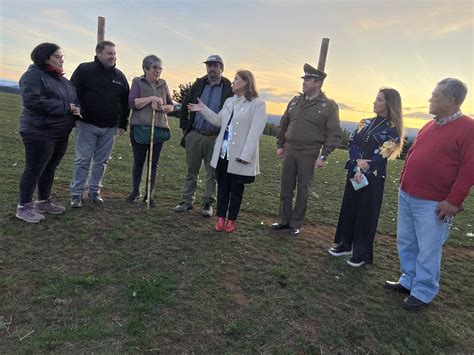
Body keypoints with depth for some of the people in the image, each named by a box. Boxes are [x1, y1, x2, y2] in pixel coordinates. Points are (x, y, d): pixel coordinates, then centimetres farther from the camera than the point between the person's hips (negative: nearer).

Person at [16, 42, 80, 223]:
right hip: (39, 132, -8)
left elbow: (73, 99, 22)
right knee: (34, 169, -1)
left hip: (61, 133, 8)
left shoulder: (62, 79, 15)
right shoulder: (33, 75, -10)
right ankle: (24, 207, 11)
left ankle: (44, 201, 27)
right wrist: (65, 107, -20)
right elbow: (32, 100, -22)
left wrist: (75, 108, -3)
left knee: (50, 168, 14)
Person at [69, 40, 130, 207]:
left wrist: (123, 123, 10)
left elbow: (125, 101, 13)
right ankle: (76, 194, 9)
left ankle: (94, 191, 22)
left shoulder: (119, 76, 10)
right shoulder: (84, 70, -2)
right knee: (82, 161, -1)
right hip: (87, 125, -3)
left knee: (101, 162, 10)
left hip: (110, 128, 4)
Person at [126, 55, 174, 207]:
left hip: (159, 128, 3)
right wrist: (151, 98, -17)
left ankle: (149, 194, 16)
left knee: (154, 163, 5)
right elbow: (132, 102, -10)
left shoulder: (163, 84, 12)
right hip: (139, 128, -2)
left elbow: (171, 106, 12)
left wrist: (162, 107, -9)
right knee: (138, 162, 8)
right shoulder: (138, 82, 2)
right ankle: (135, 191, 24)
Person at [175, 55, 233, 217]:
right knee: (191, 171, 11)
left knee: (212, 174, 6)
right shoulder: (198, 84, 6)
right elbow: (184, 105, 13)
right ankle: (187, 201, 22)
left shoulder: (229, 88, -5)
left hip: (215, 138, -3)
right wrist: (185, 127, 9)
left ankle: (208, 204, 19)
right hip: (194, 135, 3)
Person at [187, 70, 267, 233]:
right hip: (222, 153, 6)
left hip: (239, 156, -6)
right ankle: (220, 218, 21)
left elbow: (255, 132, -16)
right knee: (222, 187, 11)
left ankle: (231, 220, 20)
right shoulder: (229, 101, 13)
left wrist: (245, 155, -21)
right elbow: (219, 121, 20)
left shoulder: (257, 104, -10)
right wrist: (203, 109, 10)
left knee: (236, 189, 8)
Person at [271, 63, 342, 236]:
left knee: (302, 191, 6)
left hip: (309, 154, -4)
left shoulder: (329, 105, -5)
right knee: (286, 188, 10)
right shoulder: (295, 101, 9)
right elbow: (284, 124, 16)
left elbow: (334, 134, -7)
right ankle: (285, 220, 24)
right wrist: (280, 145, 11)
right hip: (289, 151, 4)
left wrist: (323, 156, -12)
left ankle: (295, 224, 18)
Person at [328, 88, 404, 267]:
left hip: (373, 176, -5)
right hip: (354, 171, 6)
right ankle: (345, 244, 26)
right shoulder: (365, 122, 10)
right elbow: (352, 142, 2)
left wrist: (362, 170, -17)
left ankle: (361, 253, 14)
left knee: (366, 213, 1)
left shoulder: (392, 129, -6)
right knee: (349, 207, 11)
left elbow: (382, 154, -13)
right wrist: (358, 161, -15)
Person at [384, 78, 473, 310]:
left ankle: (423, 293, 21)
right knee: (406, 243, 17)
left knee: (428, 250, 4)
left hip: (433, 204, -7)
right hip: (406, 196, 8)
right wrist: (404, 181, 17)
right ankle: (409, 281, 33)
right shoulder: (430, 126, 12)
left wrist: (453, 201, -17)